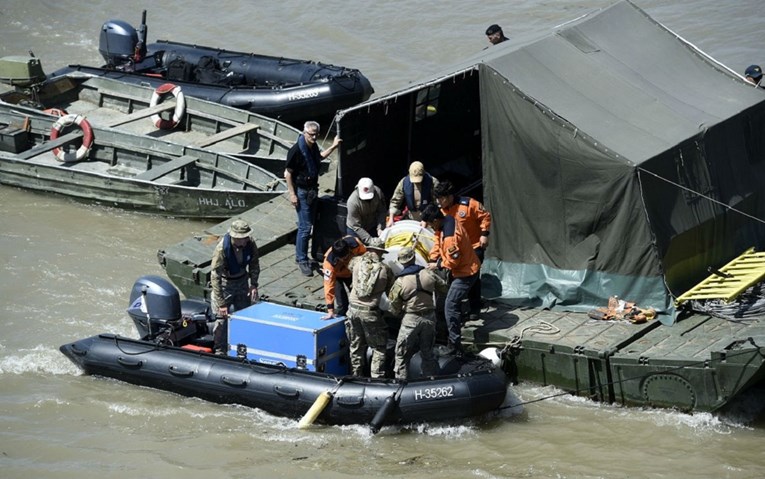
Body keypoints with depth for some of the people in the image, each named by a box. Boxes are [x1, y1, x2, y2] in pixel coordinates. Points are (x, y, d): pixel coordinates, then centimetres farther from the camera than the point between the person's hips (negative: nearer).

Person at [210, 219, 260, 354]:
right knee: (222, 318, -4)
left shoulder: (250, 244, -18)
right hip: (225, 282, -5)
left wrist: (254, 284, -5)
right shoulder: (222, 249, -32)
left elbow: (254, 264, 3)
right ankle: (220, 351, 10)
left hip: (242, 280, 5)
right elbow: (215, 276, -30)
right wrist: (221, 303, -30)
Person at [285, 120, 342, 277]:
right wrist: (292, 194, -18)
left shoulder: (313, 147, 2)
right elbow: (288, 174, -17)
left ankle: (301, 256, 26)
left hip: (312, 190, 8)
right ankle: (302, 260, 3)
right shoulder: (296, 150, -22)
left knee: (309, 223, 14)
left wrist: (333, 147, 20)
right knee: (305, 227, -7)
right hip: (301, 192, -8)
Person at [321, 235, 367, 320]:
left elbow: (365, 255, -17)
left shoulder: (355, 244, -40)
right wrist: (330, 310, -36)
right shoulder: (329, 262, -43)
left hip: (354, 271, 3)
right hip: (338, 275, -3)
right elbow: (329, 285, -38)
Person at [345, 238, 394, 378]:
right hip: (370, 313, -3)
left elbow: (350, 268, 23)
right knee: (379, 348, 10)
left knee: (356, 346, 17)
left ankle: (356, 376, 24)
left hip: (353, 308, 3)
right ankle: (376, 378, 5)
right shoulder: (385, 269, -6)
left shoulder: (357, 261, -1)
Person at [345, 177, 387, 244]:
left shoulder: (378, 192, -24)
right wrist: (370, 240, -32)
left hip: (373, 227, 4)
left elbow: (381, 212, -9)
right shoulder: (352, 202, -35)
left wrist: (380, 228, -24)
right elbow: (356, 226, -28)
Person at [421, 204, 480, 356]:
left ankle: (454, 346, -10)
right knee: (455, 302, 29)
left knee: (450, 307, -11)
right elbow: (438, 242, 9)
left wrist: (437, 265, -10)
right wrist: (432, 259, -1)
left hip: (465, 273, -10)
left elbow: (452, 261, -26)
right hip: (465, 268, 10)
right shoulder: (448, 221, -1)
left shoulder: (450, 236, -32)